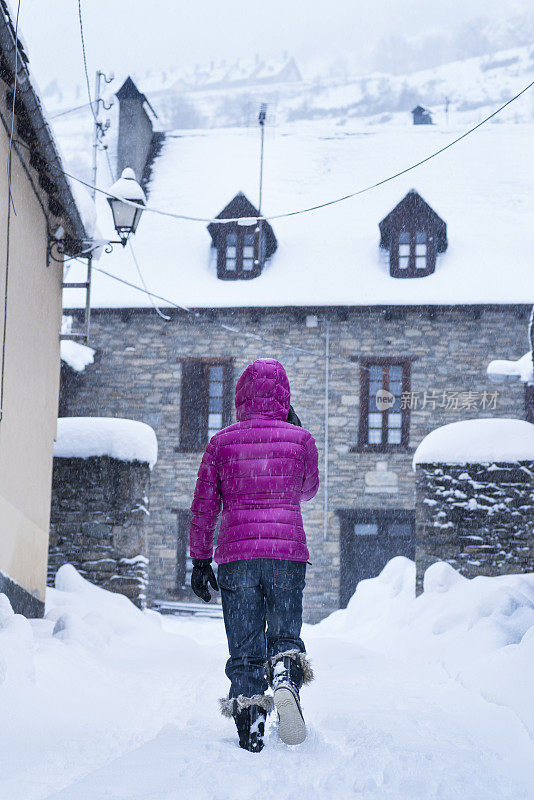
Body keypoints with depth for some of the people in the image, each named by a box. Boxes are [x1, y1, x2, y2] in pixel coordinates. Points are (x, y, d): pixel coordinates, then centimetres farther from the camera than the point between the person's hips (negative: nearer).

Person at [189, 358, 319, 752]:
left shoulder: (222, 442, 5)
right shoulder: (300, 438, 5)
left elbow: (204, 506, 5)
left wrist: (200, 561, 11)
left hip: (235, 556, 0)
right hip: (288, 554, 0)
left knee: (245, 648, 6)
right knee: (285, 636, 12)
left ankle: (250, 734, -2)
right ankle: (286, 679, -20)